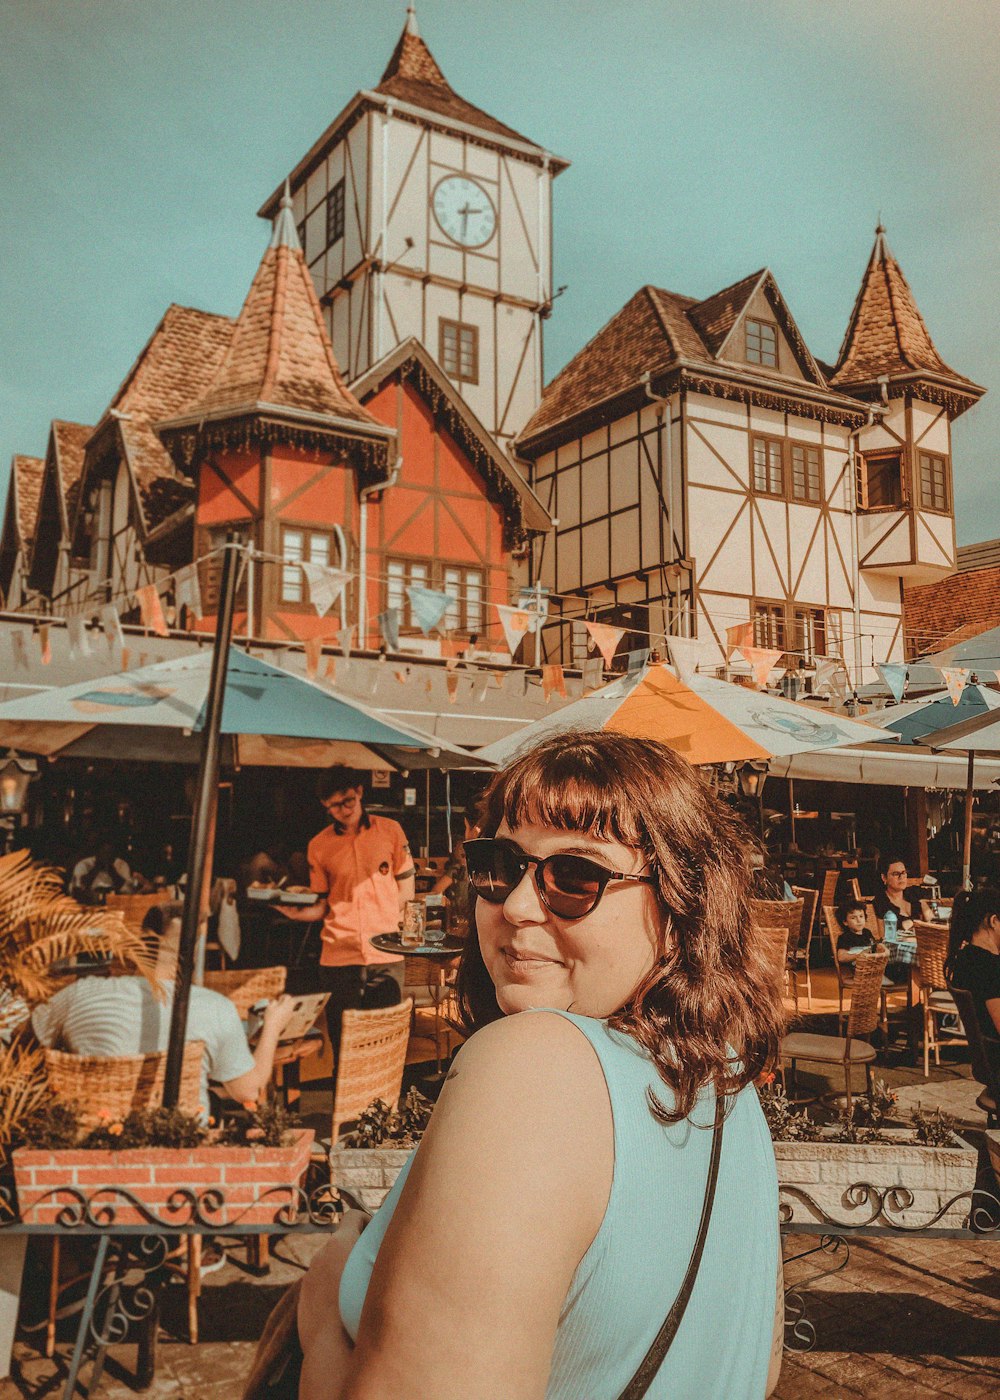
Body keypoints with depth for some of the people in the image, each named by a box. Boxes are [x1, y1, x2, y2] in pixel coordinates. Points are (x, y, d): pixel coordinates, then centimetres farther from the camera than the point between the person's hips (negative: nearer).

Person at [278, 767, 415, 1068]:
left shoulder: (390, 830, 4)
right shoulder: (319, 846, 5)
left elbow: (407, 888, 10)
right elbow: (322, 906, 8)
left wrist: (393, 931, 1)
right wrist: (296, 912, -10)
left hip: (386, 956, 0)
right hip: (339, 957, 0)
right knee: (343, 1046, 4)